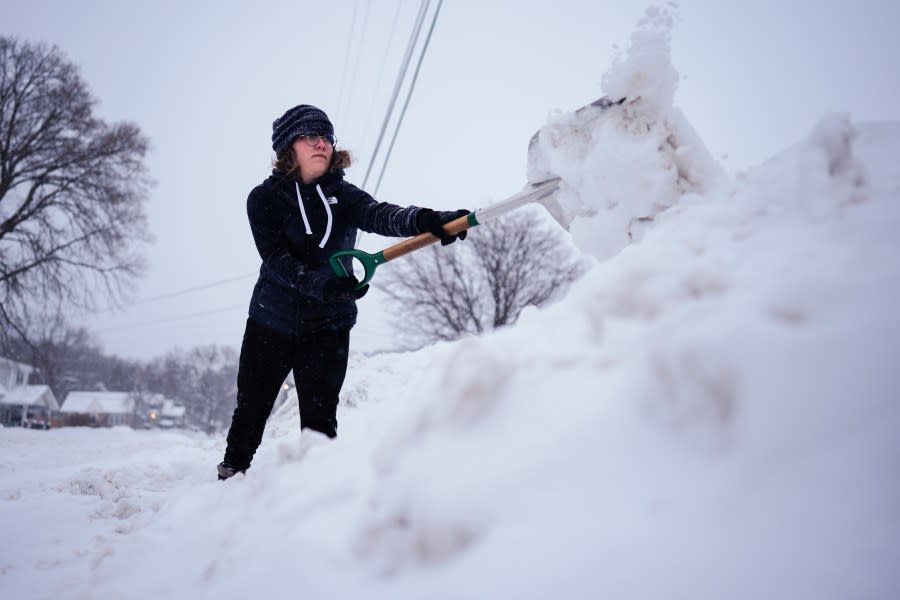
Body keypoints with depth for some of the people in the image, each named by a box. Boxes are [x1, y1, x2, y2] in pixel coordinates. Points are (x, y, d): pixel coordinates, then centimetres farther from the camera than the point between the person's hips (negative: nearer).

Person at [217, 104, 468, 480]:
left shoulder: (342, 194, -3)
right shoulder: (264, 198, -6)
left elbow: (378, 215, -24)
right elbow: (276, 258, -20)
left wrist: (422, 220, -47)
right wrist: (321, 283, -39)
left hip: (328, 328, 0)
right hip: (270, 323, 0)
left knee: (319, 423, -1)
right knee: (250, 412, 13)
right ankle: (229, 477, 34)